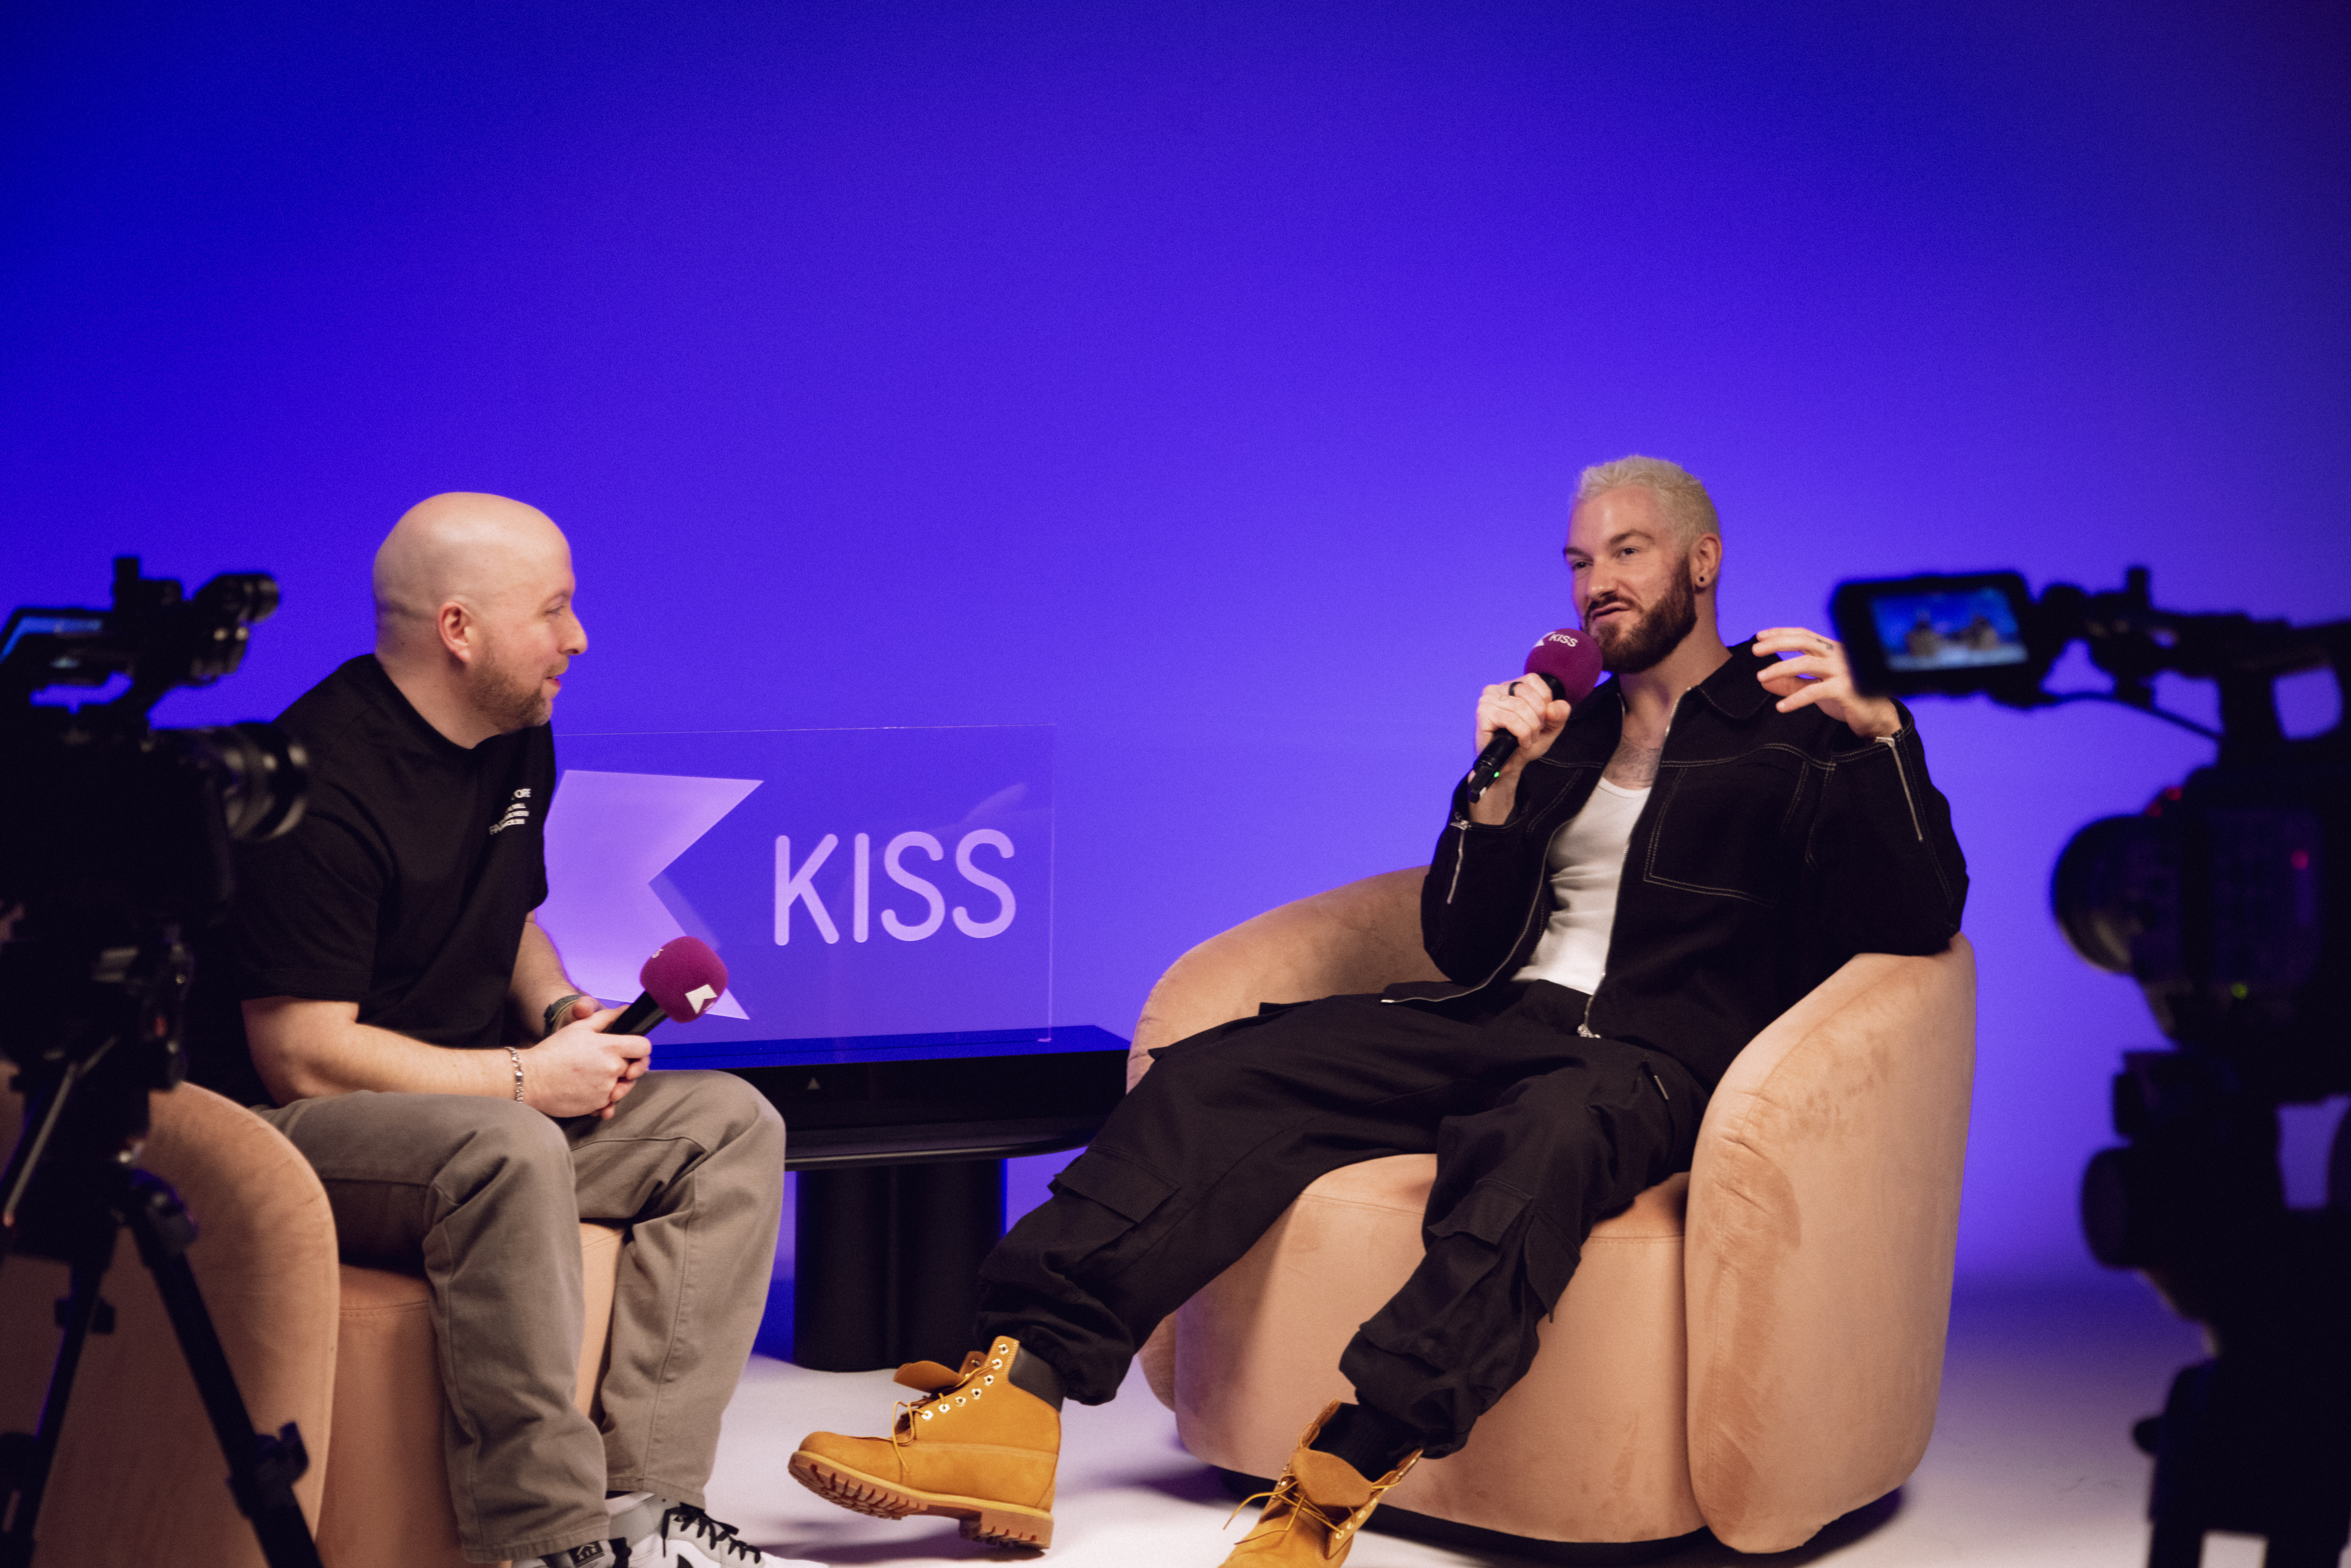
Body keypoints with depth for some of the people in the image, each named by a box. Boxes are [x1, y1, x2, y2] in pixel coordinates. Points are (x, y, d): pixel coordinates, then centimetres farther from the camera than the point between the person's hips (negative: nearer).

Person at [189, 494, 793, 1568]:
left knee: (731, 1125, -8)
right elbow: (303, 1056, -23)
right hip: (292, 1129, -9)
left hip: (476, 1105, 9)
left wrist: (562, 1013, 3)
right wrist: (528, 1078, -18)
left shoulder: (518, 739, 9)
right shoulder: (323, 784, -20)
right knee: (511, 1151, -39)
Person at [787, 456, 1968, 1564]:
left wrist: (1876, 728, -20)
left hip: (1651, 1061, -5)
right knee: (1213, 1075, -17)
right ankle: (1014, 1396, -31)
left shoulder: (1797, 729, 9)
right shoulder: (1562, 731, 24)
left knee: (1541, 1138, -41)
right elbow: (1463, 947, 16)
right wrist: (1498, 785, -1)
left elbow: (1916, 925, -6)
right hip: (1501, 1021, 5)